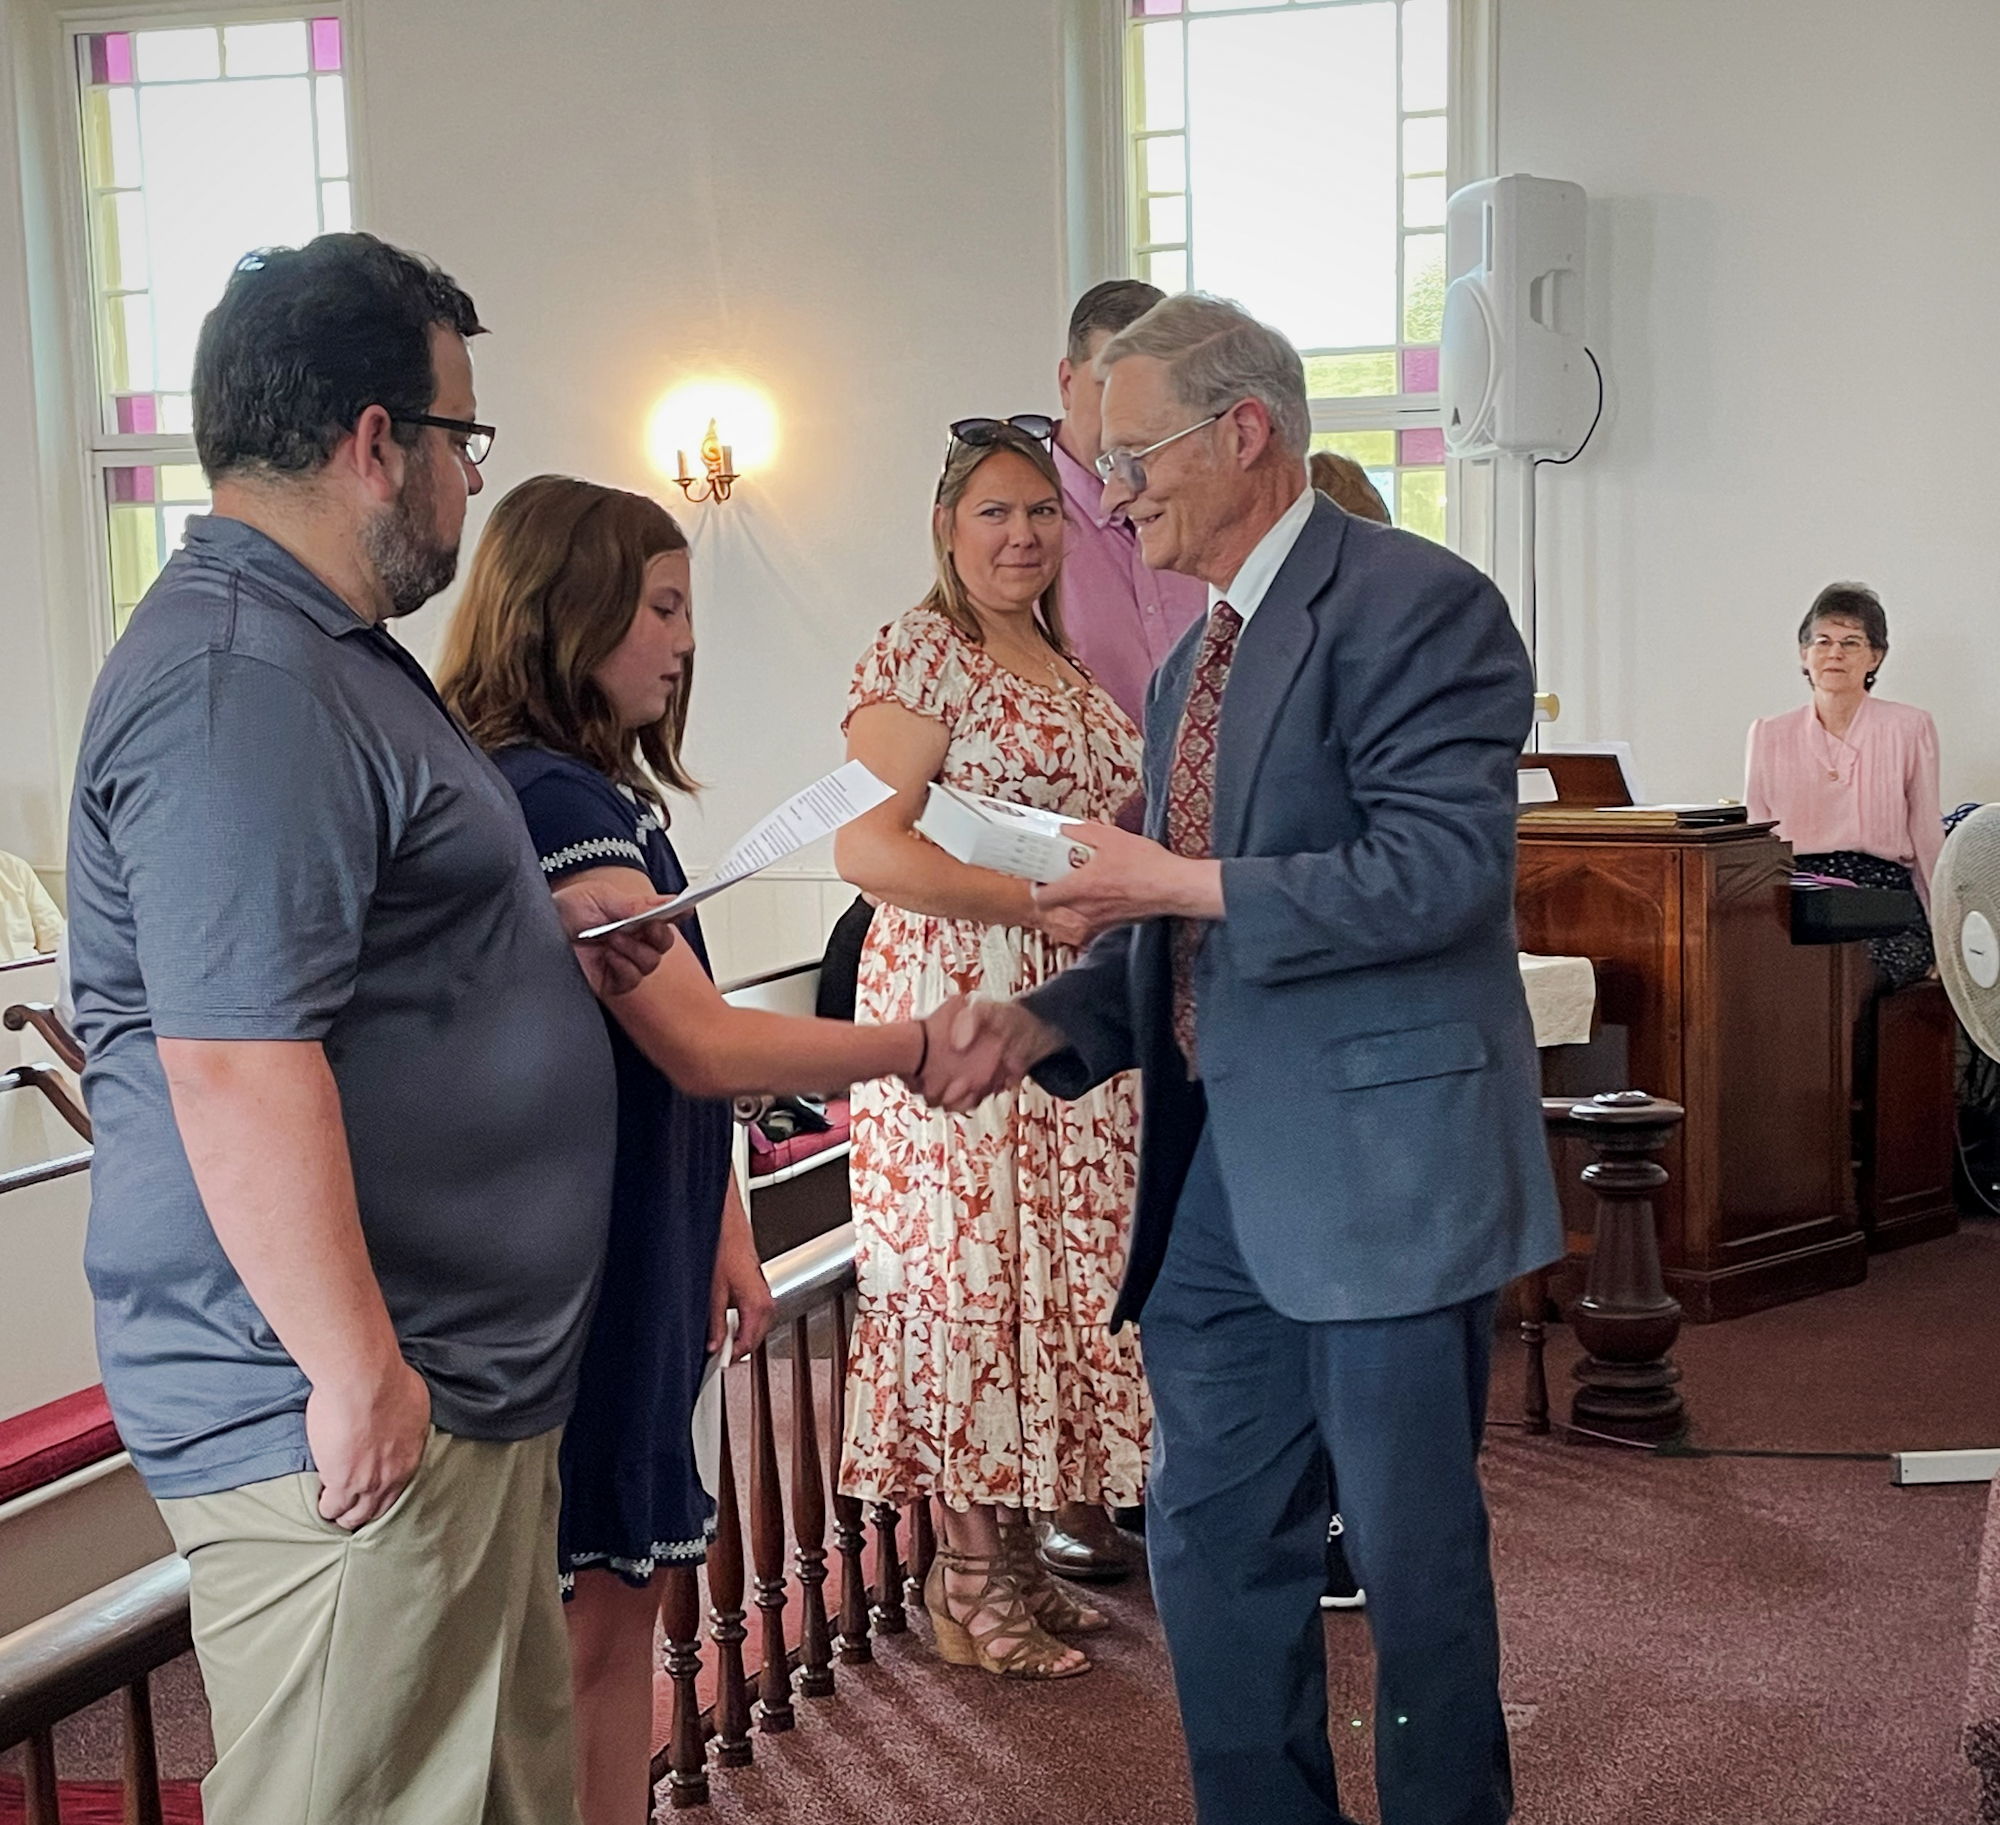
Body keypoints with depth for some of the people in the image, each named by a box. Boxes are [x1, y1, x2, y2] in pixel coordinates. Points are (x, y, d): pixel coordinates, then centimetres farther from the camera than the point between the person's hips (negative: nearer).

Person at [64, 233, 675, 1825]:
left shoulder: (320, 652, 15)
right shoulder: (239, 687, -20)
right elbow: (239, 1065, -26)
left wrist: (541, 931, 16)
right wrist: (358, 1374, -22)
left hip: (463, 1389, 11)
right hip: (346, 1420, -11)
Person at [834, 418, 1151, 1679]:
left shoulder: (1071, 670, 17)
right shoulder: (922, 657, -7)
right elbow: (868, 847, -17)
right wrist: (1041, 901, -20)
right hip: (963, 1010, -8)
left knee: (1057, 1277, 10)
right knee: (971, 1277, -2)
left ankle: (1015, 1549, 22)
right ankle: (968, 1583, 9)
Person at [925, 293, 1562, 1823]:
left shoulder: (1411, 604, -10)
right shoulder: (1192, 665, 17)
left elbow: (1444, 868, -21)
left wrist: (1190, 886, -19)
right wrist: (1042, 1023, 4)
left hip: (1380, 1156, -8)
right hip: (1219, 1166, 8)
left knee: (1412, 1540, 7)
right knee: (1211, 1541, 14)